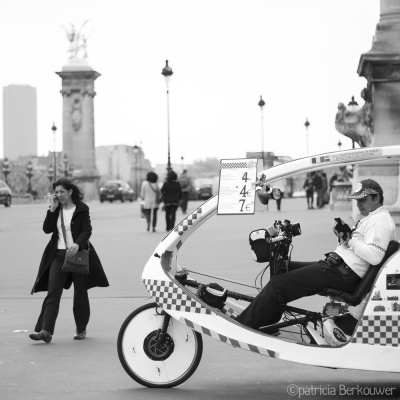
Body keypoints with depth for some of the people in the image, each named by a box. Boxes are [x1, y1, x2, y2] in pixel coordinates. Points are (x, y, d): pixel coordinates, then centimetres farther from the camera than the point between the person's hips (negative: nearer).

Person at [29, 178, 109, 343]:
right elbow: (47, 229, 0)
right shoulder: (56, 209, 9)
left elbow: (87, 230, -11)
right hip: (58, 255, 3)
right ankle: (45, 331, -17)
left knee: (80, 292, 7)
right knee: (53, 292, -9)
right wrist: (52, 209, -7)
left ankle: (81, 329, 21)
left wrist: (77, 244, -29)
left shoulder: (81, 209, -3)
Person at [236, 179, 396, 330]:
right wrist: (344, 236, 6)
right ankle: (268, 320, 18)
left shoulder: (380, 221, -12)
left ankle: (244, 326, -7)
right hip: (338, 265, 12)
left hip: (344, 273, -12)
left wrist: (351, 240, -16)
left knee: (278, 284, -14)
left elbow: (374, 256, -27)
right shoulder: (370, 217, 21)